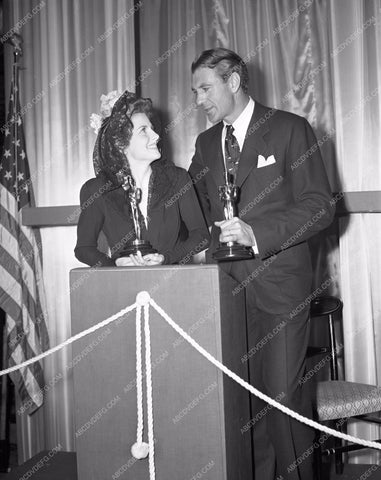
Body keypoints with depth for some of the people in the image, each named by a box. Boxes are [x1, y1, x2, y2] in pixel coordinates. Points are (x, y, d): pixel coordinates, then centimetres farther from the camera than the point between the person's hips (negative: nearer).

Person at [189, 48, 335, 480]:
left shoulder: (289, 129, -1)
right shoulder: (205, 144, 17)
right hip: (227, 286, 5)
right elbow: (197, 213, 20)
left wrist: (257, 233, -19)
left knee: (283, 392, -3)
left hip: (279, 285, -4)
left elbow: (319, 206, -7)